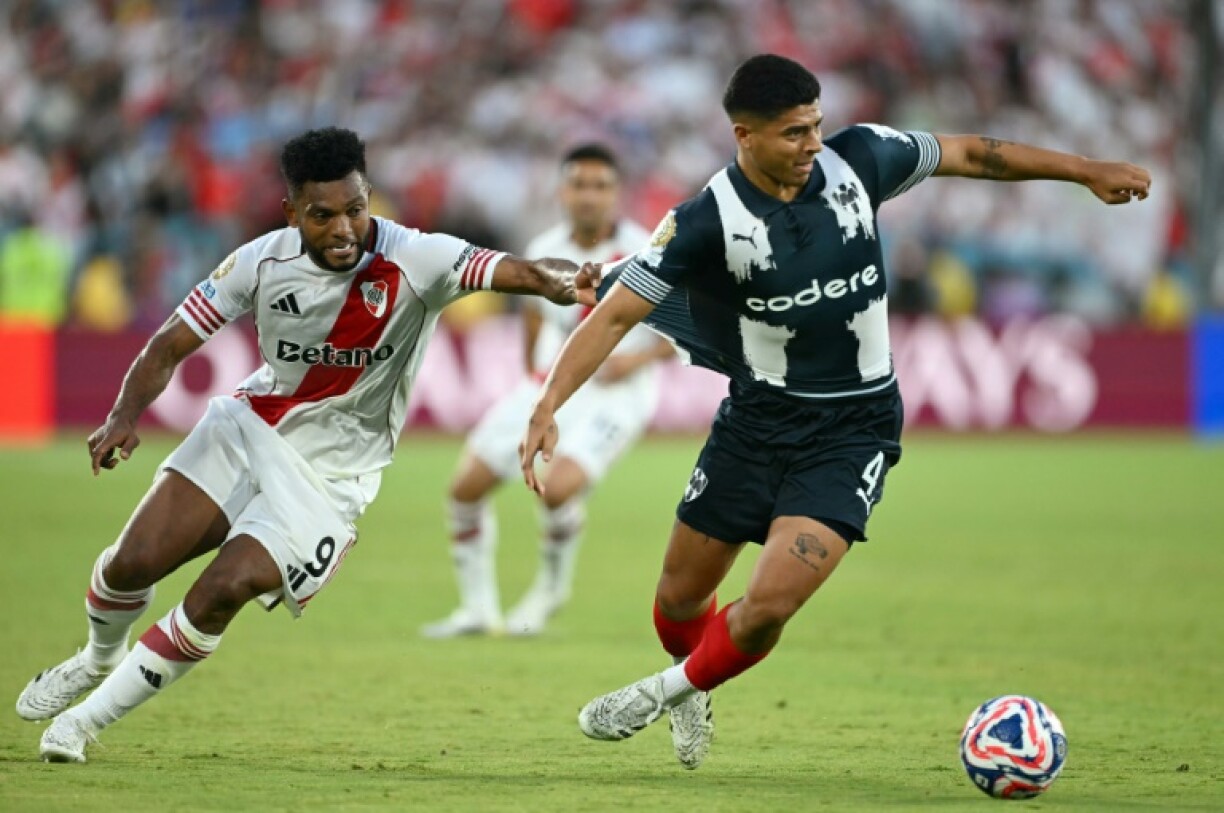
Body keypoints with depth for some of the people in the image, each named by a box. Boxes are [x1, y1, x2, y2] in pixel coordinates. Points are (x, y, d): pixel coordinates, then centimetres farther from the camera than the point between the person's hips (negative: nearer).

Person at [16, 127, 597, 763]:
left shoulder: (415, 261, -22)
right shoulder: (262, 262, -12)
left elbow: (513, 270, -37)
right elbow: (171, 345, -4)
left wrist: (561, 282, -60)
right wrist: (124, 416, -21)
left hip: (329, 473, -3)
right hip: (249, 427, 3)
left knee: (227, 587, -21)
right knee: (133, 562, -4)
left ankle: (91, 716, -1)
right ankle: (100, 658, 34)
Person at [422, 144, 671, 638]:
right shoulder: (545, 251, -2)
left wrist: (639, 358, -23)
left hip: (615, 393, -6)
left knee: (558, 488, -28)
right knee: (466, 486, 0)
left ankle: (552, 588, 2)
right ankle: (478, 608, 15)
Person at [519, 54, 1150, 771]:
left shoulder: (857, 161, -10)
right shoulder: (707, 221, -17)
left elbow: (970, 154, 6)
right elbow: (616, 314, -19)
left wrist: (1087, 170, 10)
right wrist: (548, 407, -32)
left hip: (854, 427, 0)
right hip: (757, 417, 1)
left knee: (769, 605, -16)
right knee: (679, 599, 11)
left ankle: (675, 688, 15)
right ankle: (695, 701, 46)